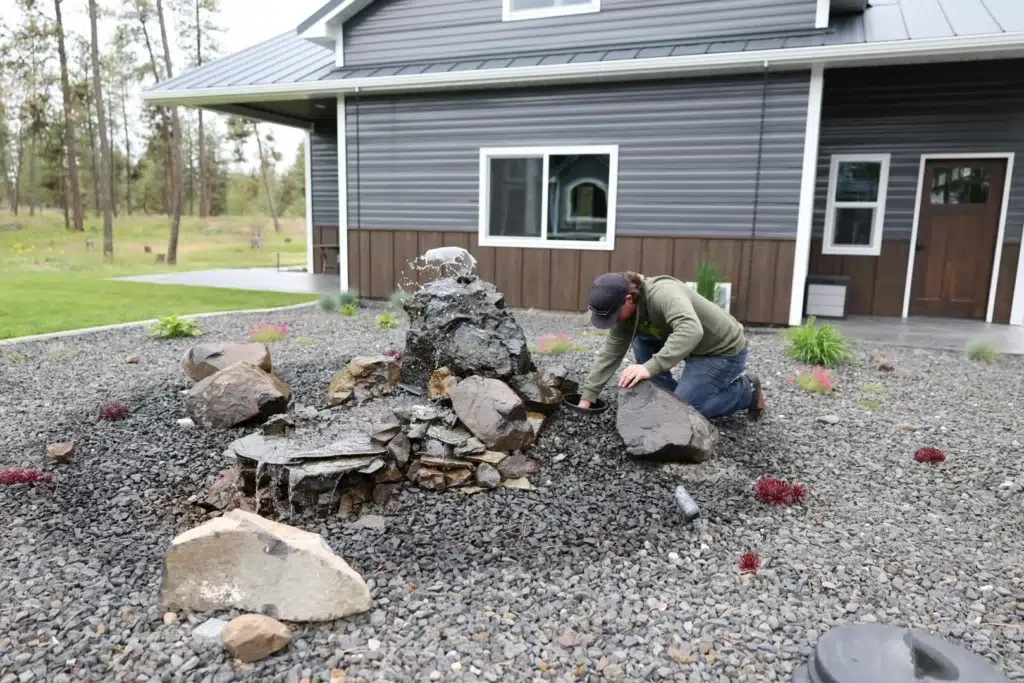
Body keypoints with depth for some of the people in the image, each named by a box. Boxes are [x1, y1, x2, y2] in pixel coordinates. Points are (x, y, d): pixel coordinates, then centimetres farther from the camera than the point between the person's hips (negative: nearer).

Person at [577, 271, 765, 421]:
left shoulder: (662, 293, -33)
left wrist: (650, 367, -54)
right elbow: (610, 352, -6)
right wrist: (587, 397, -10)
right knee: (640, 340, -5)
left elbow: (691, 330, -48)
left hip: (725, 350, -8)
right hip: (695, 347, 8)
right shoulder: (625, 311, -8)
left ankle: (746, 390, 6)